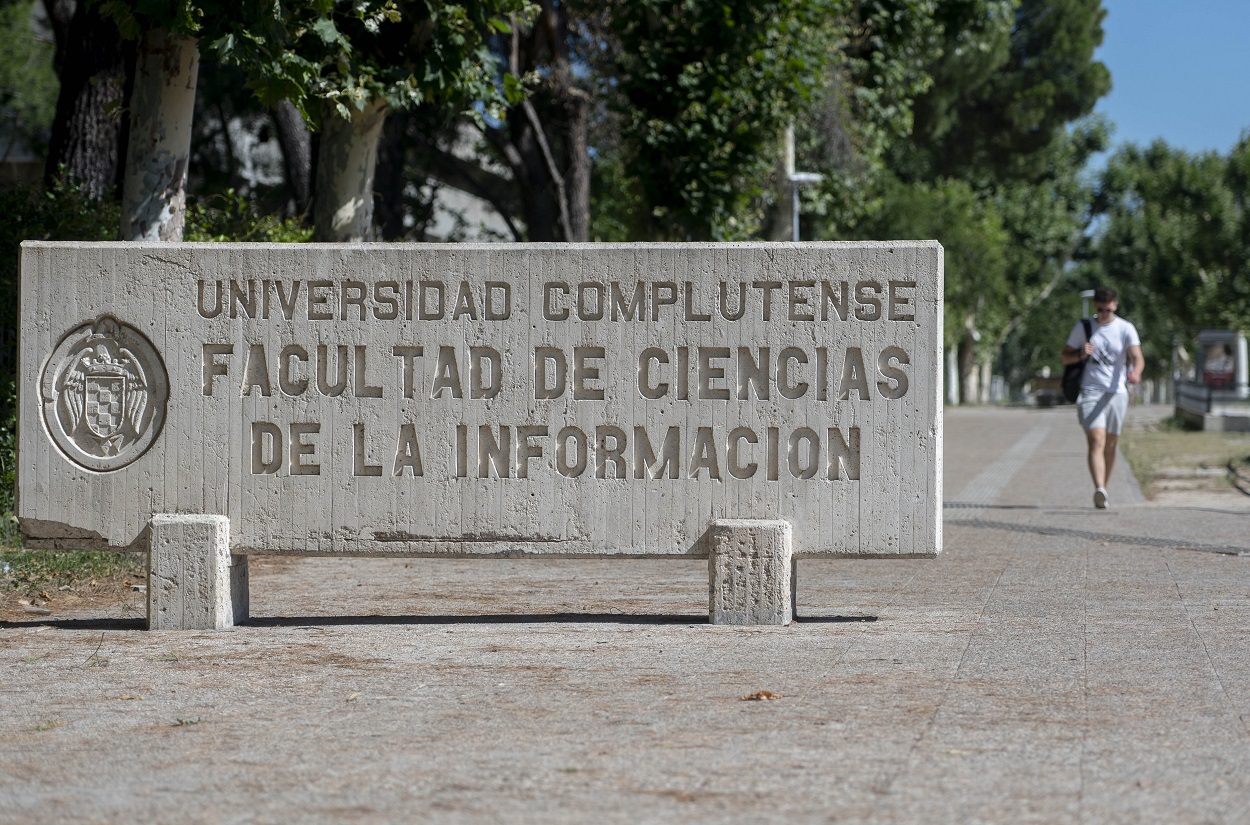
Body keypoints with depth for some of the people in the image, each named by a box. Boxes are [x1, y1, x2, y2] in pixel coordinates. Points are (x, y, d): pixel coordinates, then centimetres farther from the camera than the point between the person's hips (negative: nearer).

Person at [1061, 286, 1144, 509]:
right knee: (1097, 442, -18)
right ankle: (1099, 490, -34)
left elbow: (1137, 357, -10)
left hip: (1117, 392, 2)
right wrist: (1081, 354, -12)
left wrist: (1135, 372, -34)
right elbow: (1065, 357, 11)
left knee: (1110, 445, 9)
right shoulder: (1083, 327, 5)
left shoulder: (1126, 329, 2)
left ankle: (1103, 489, 24)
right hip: (1090, 391, -2)